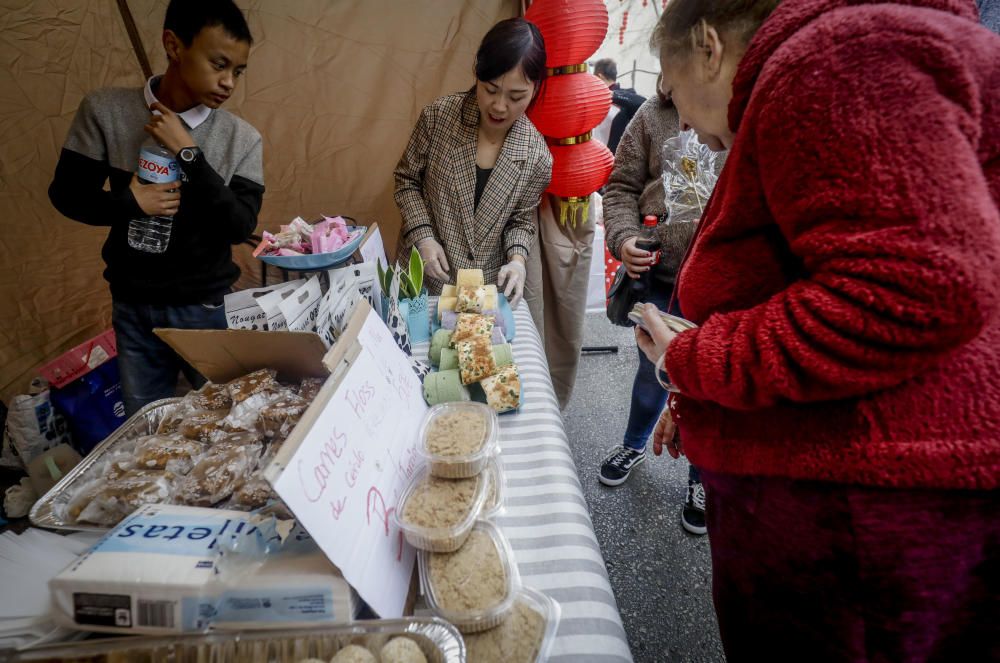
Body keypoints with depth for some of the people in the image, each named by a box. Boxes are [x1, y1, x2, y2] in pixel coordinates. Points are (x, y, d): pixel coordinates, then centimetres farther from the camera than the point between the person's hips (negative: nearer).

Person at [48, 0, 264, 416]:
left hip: (207, 308, -1)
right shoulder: (105, 111, -6)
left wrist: (188, 153, -22)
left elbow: (240, 228, -16)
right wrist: (129, 203, -18)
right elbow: (66, 194, 0)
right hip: (133, 308, 2)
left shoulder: (242, 139, -10)